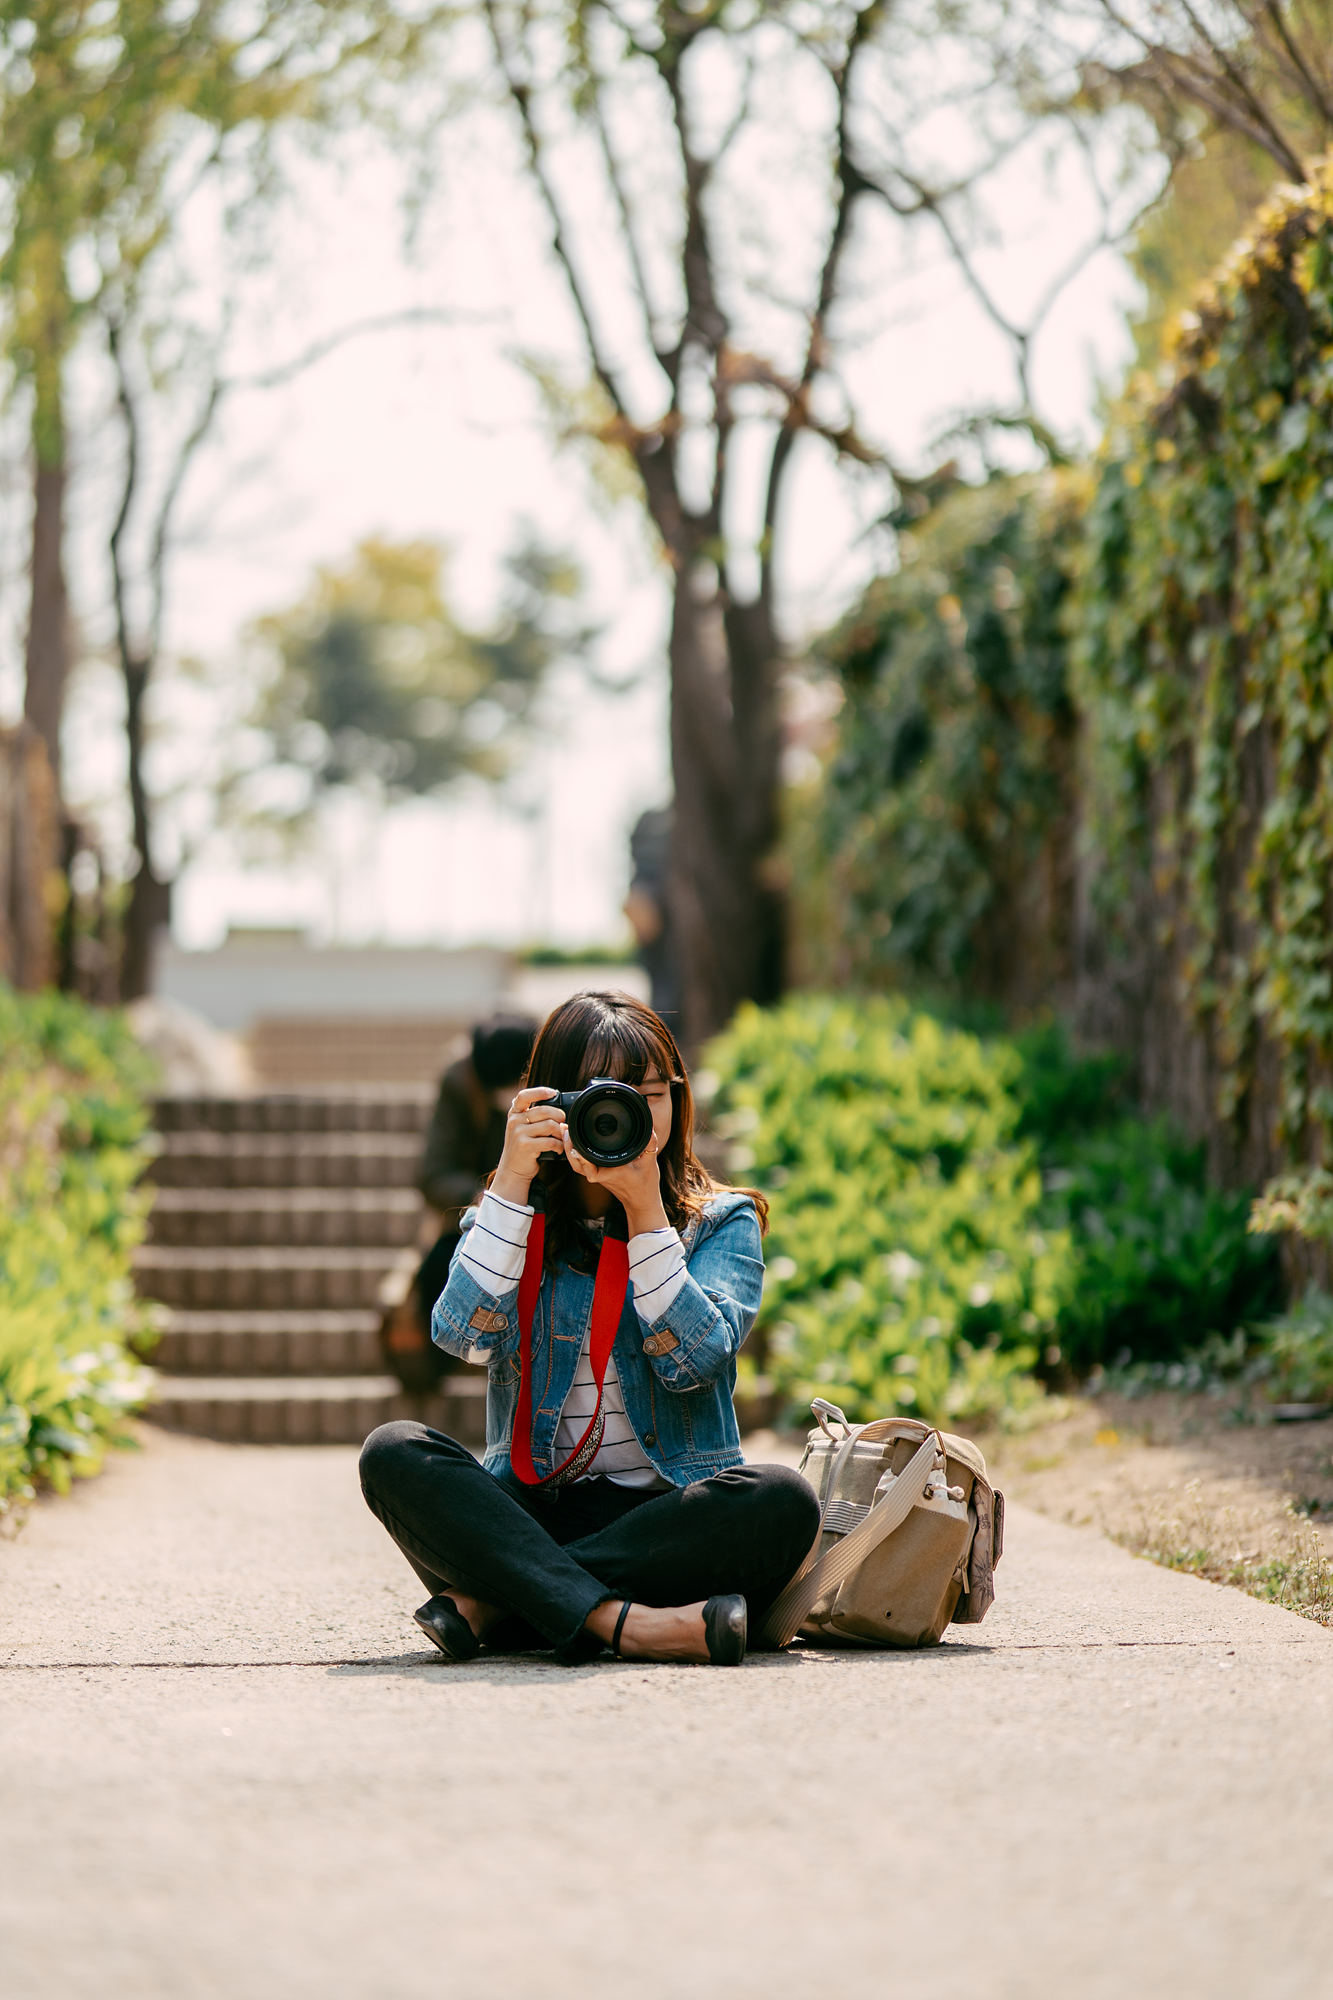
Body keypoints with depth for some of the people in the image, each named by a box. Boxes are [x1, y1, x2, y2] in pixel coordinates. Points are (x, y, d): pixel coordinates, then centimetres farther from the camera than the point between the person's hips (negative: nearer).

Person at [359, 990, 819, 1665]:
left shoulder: (720, 1223, 8)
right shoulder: (513, 1217, 13)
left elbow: (695, 1359, -11)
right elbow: (461, 1332, -8)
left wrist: (645, 1210, -14)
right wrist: (511, 1182, -11)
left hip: (666, 1510, -1)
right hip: (531, 1512, 1)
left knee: (782, 1501, -31)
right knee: (394, 1454, -24)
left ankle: (489, 1602, -31)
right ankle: (619, 1622, -40)